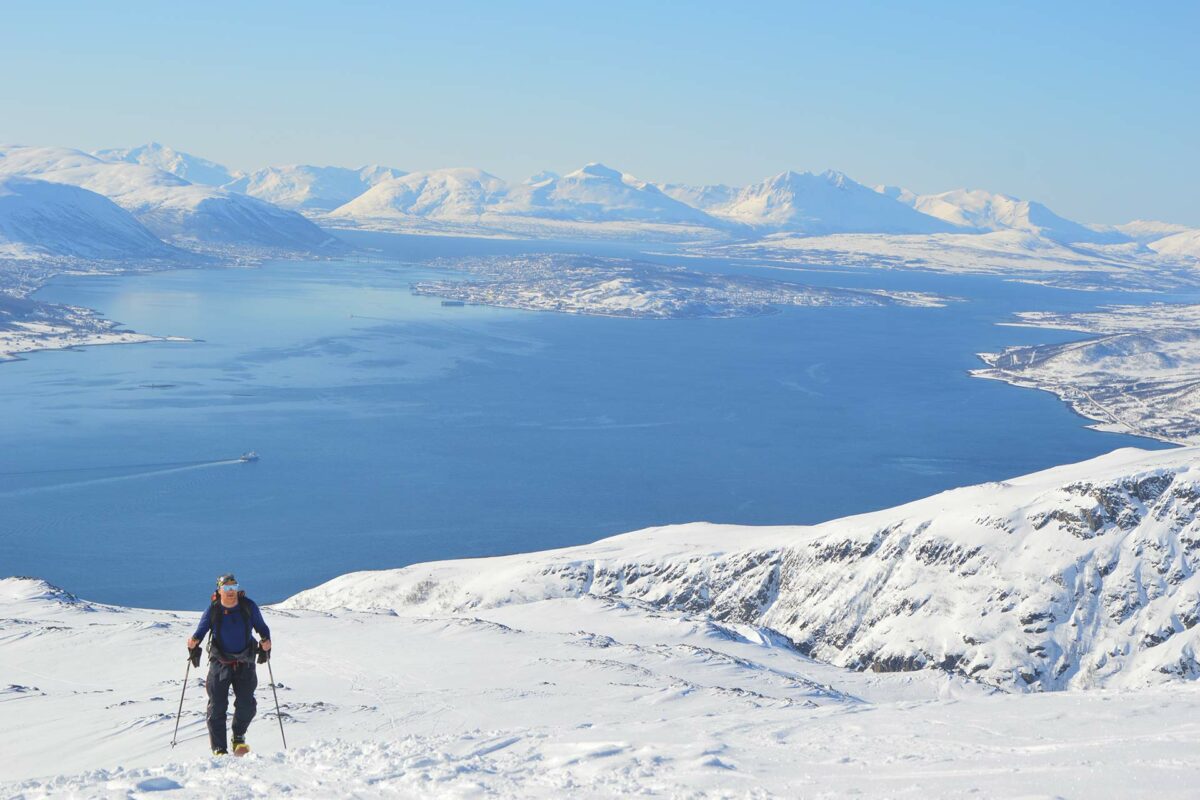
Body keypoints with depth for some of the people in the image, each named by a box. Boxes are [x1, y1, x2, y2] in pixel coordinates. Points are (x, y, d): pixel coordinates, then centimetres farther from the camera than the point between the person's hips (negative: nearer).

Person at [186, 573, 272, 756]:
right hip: (220, 663, 0)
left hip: (245, 664, 1)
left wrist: (266, 641, -11)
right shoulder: (213, 609, -5)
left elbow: (261, 627, 7)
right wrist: (193, 643, -20)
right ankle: (219, 749, 4)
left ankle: (238, 737, 23)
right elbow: (201, 631, 1)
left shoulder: (249, 606, -3)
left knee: (246, 705, -5)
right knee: (217, 707, -4)